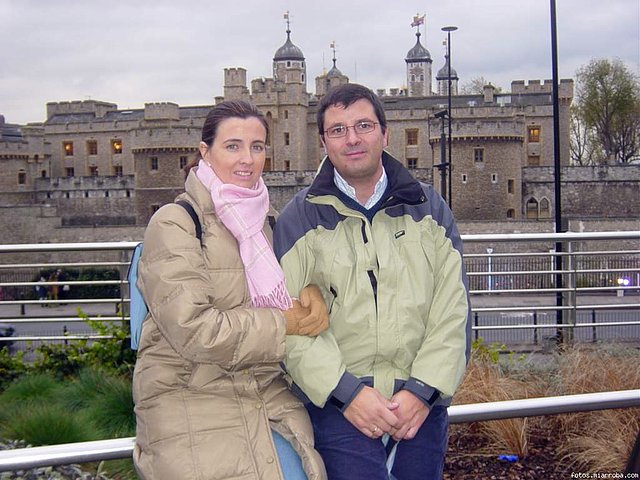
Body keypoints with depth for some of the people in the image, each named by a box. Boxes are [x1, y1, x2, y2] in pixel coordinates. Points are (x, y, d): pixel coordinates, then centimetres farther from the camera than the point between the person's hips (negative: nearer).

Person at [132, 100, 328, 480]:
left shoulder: (265, 221, 14)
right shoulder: (175, 223, -7)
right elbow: (193, 329, -17)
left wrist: (312, 292, -2)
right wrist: (285, 324, -10)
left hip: (268, 397, 5)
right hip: (192, 403, -5)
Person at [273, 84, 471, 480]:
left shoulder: (428, 209, 7)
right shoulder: (299, 220, 1)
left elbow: (453, 308, 1)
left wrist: (424, 390, -9)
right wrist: (345, 392, -16)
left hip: (422, 404, 3)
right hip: (338, 407, -2)